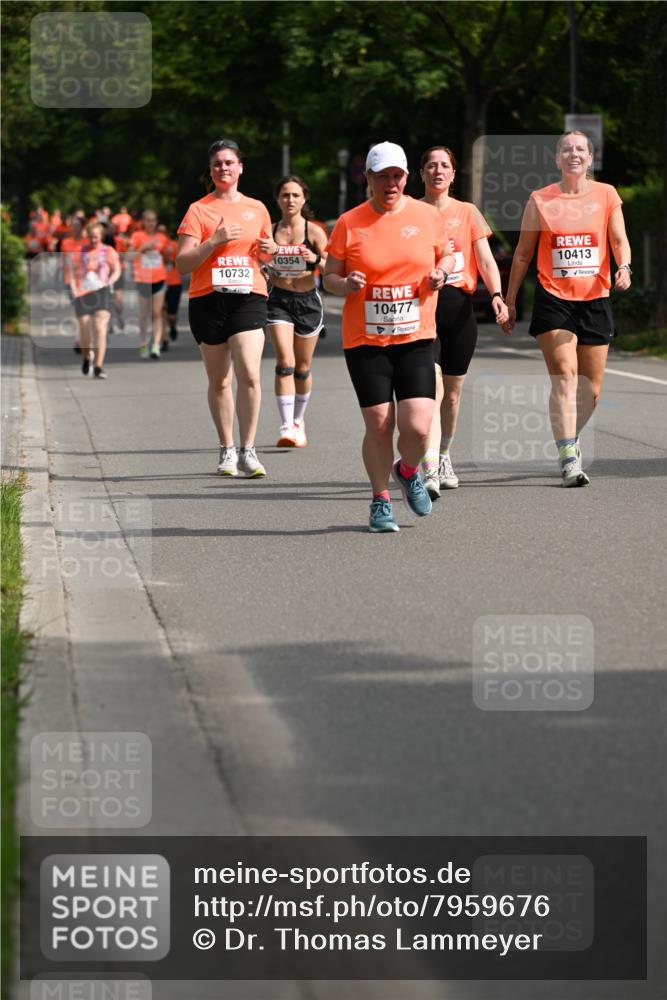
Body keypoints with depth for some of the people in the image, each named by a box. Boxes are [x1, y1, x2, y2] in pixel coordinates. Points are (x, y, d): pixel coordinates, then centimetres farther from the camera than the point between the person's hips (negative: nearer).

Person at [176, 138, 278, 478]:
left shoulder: (257, 209, 13)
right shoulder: (198, 210, 3)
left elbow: (265, 252, 27)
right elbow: (182, 263, -4)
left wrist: (269, 251, 3)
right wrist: (215, 240, -16)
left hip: (248, 297, 1)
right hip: (207, 299, -1)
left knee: (250, 374, -15)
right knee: (219, 380, 7)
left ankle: (248, 450, -9)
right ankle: (227, 450, 19)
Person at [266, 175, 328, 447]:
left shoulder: (314, 232, -2)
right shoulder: (270, 232, 2)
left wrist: (316, 260, -22)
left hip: (307, 301, 0)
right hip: (279, 300, 0)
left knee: (303, 367, 11)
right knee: (285, 363, -16)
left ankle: (298, 420, 31)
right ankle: (286, 426, -20)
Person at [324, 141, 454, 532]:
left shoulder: (428, 215, 3)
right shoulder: (349, 223, 0)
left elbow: (447, 254, 18)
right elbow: (329, 276, 6)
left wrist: (441, 272, -4)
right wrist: (345, 284, -16)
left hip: (416, 339, 1)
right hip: (365, 341, -1)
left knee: (417, 427, -11)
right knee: (379, 426, -4)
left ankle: (408, 471, 24)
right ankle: (381, 501, 18)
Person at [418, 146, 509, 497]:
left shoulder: (467, 213, 10)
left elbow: (486, 260, 4)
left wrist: (496, 294, -13)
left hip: (459, 308, 3)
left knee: (452, 391, 11)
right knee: (432, 385, -18)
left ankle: (443, 457, 33)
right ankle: (430, 470, -26)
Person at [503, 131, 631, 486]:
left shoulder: (606, 195, 6)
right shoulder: (539, 200, 4)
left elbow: (619, 240, 2)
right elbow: (523, 253, 11)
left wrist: (623, 267, -20)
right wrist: (509, 301, 10)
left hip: (595, 300, 2)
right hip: (553, 300, -2)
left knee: (591, 389, 7)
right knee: (565, 377, -17)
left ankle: (568, 440, 32)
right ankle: (569, 459, -19)